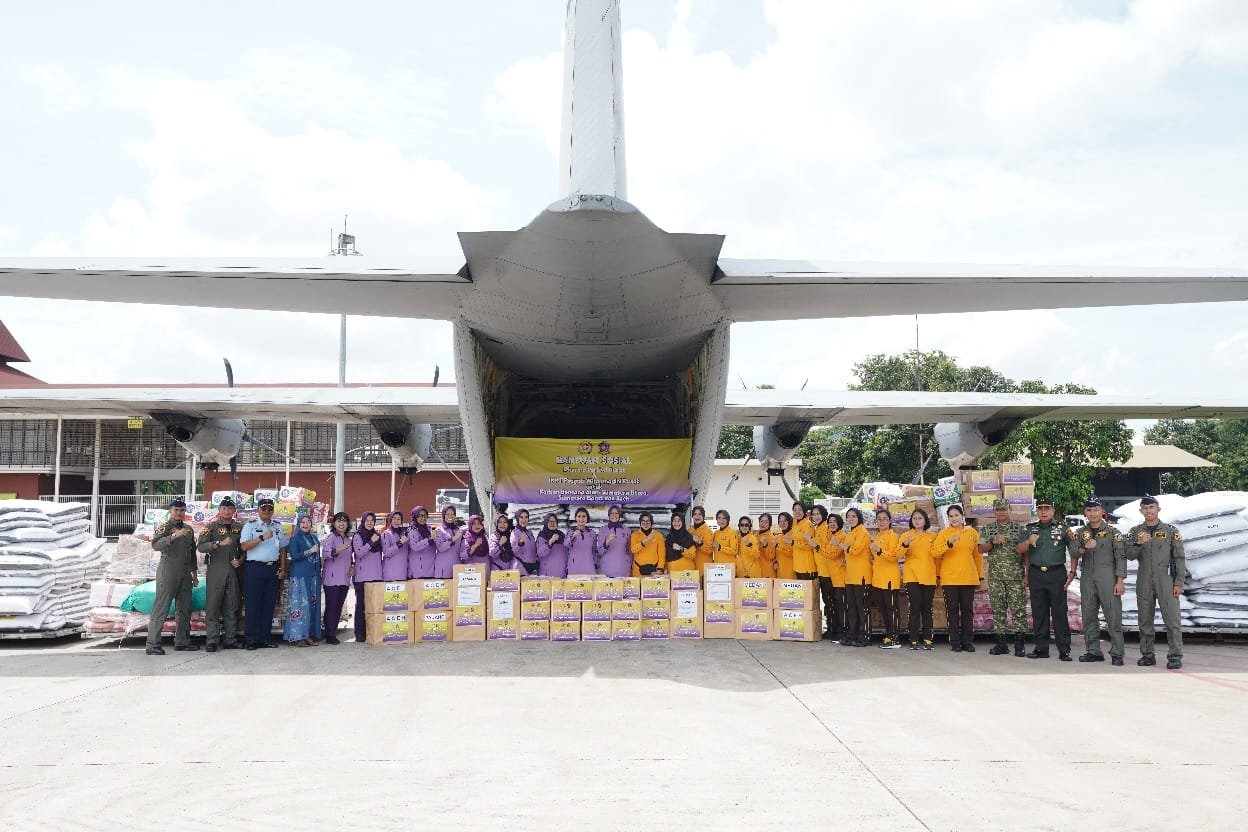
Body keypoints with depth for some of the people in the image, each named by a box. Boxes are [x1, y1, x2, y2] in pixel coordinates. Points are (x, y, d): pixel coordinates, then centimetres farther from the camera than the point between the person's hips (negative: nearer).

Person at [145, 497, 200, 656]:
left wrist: (194, 572, 22)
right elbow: (156, 545, -22)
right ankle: (153, 645, -6)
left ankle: (182, 641, 19)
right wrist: (174, 536, -34)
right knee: (161, 608, -8)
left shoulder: (188, 529, 15)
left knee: (185, 609, 10)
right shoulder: (164, 527, -3)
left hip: (185, 574, 7)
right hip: (168, 572, -7)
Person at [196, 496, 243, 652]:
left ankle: (231, 640, 11)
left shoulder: (240, 527, 12)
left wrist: (240, 561, 0)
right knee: (213, 606, -5)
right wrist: (219, 543, -23)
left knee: (232, 607, 6)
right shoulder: (211, 527, 1)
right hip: (216, 570, -3)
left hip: (233, 570, 3)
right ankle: (212, 641, -1)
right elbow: (201, 547, -11)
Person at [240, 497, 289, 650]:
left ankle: (265, 638, 11)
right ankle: (251, 640, -1)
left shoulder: (277, 527, 14)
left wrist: (282, 569, 9)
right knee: (252, 604, -4)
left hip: (273, 568, 4)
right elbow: (244, 546, -10)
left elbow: (283, 549, 17)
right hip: (255, 568, -4)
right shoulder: (250, 526, 1)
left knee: (269, 604, 5)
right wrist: (262, 537, -20)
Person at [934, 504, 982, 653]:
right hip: (949, 578, -1)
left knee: (967, 610, 4)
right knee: (953, 610, 2)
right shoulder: (944, 533, 2)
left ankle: (968, 642, 10)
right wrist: (949, 543, -23)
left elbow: (977, 556, 11)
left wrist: (980, 576, 10)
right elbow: (935, 552, -9)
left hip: (969, 578, 1)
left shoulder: (972, 533, 7)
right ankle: (955, 642, 6)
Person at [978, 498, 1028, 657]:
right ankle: (1001, 643, 10)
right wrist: (993, 542, -13)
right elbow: (981, 549, 4)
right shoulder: (987, 528, 10)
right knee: (998, 610, 4)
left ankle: (1020, 644, -1)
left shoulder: (1019, 528, 6)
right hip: (995, 577, 2)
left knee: (1018, 609, -5)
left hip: (1016, 576, -2)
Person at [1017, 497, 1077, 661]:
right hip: (1036, 575, 3)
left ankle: (1064, 649, -2)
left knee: (1059, 612, -5)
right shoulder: (1029, 529, 12)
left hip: (1057, 574, -3)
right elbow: (1020, 550, 9)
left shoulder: (1062, 528, 4)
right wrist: (1029, 542, -10)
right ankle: (1041, 648, 12)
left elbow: (1074, 552, 5)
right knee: (1038, 612, 6)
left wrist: (1072, 572, -3)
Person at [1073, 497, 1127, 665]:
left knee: (1113, 616, -6)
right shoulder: (1081, 533, 13)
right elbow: (1073, 553, 1)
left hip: (1108, 578, -4)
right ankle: (1093, 651, 14)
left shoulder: (1113, 532, 2)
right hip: (1087, 578, 4)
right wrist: (1084, 548, -21)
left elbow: (1121, 557, -2)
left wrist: (1120, 581, -10)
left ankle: (1117, 653, -2)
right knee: (1088, 616, 6)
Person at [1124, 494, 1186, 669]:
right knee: (1145, 620, 6)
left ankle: (1175, 656, -5)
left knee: (1172, 619, -7)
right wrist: (1139, 543, -18)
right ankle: (1147, 655, 13)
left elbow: (1179, 558, 2)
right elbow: (1130, 556, 1)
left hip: (1166, 579, -2)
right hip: (1144, 581, 2)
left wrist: (1179, 583, -5)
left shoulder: (1171, 531, 4)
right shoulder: (1135, 532, 9)